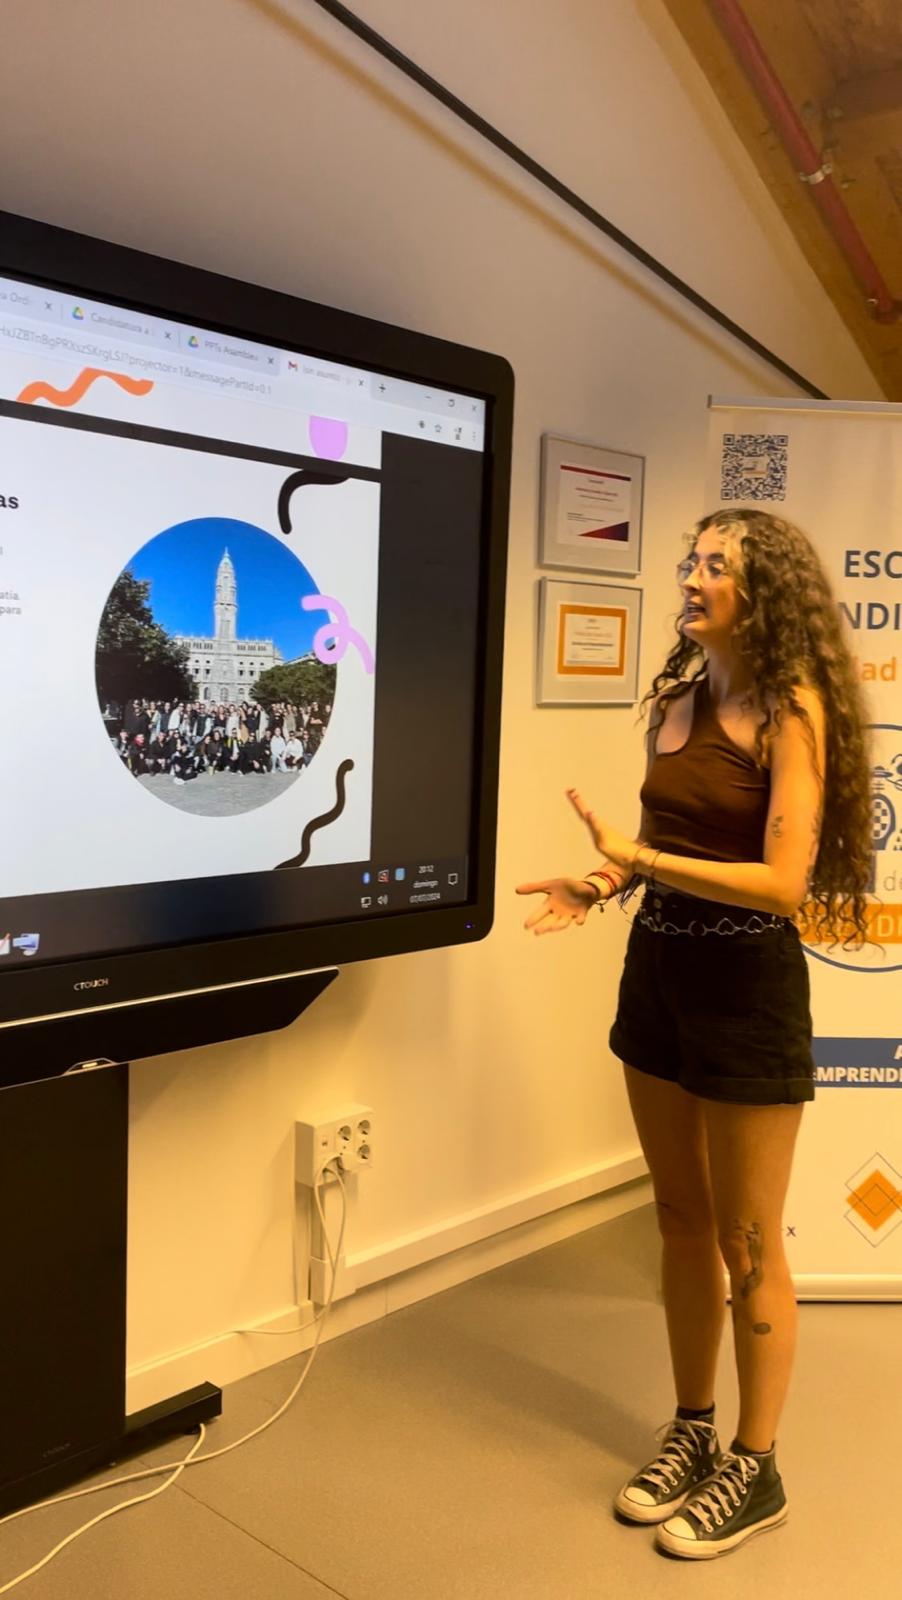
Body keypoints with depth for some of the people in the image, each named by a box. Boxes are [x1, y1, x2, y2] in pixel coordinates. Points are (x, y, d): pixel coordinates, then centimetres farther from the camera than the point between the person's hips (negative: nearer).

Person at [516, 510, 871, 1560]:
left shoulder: (791, 708, -14)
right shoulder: (675, 696, 6)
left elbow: (784, 882, -22)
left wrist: (640, 859, -24)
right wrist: (601, 888, -2)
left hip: (747, 984, -6)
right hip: (658, 966, 7)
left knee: (746, 1244, 7)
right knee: (680, 1222, 17)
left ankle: (755, 1471, 26)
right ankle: (692, 1432, 35)